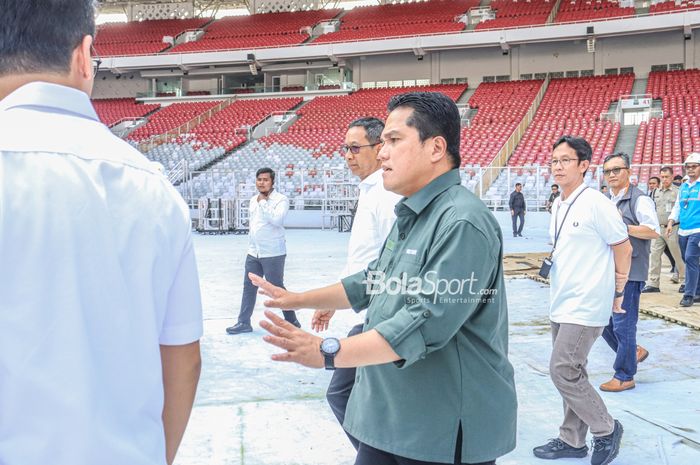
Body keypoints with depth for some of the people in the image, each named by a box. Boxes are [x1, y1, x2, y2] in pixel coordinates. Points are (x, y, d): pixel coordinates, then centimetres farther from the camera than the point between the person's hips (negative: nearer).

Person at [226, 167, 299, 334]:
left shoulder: (281, 199, -12)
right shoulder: (253, 200, 11)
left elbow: (277, 220, -27)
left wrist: (263, 202, -21)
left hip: (273, 254, -7)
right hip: (253, 253, 7)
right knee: (248, 288, 12)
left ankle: (292, 322, 15)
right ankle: (244, 323, 22)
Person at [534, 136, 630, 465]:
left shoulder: (596, 203, -14)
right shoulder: (557, 205, 10)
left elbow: (623, 248, -7)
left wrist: (617, 292, 0)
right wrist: (550, 262, 7)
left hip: (585, 306, -8)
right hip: (561, 303, 8)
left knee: (563, 371, -9)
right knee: (571, 373, 14)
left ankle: (606, 429, 11)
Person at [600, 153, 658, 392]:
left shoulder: (640, 199, -9)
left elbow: (653, 231, -19)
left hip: (629, 273, -8)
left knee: (623, 324, -3)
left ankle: (624, 376, 10)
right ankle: (634, 352, 33)